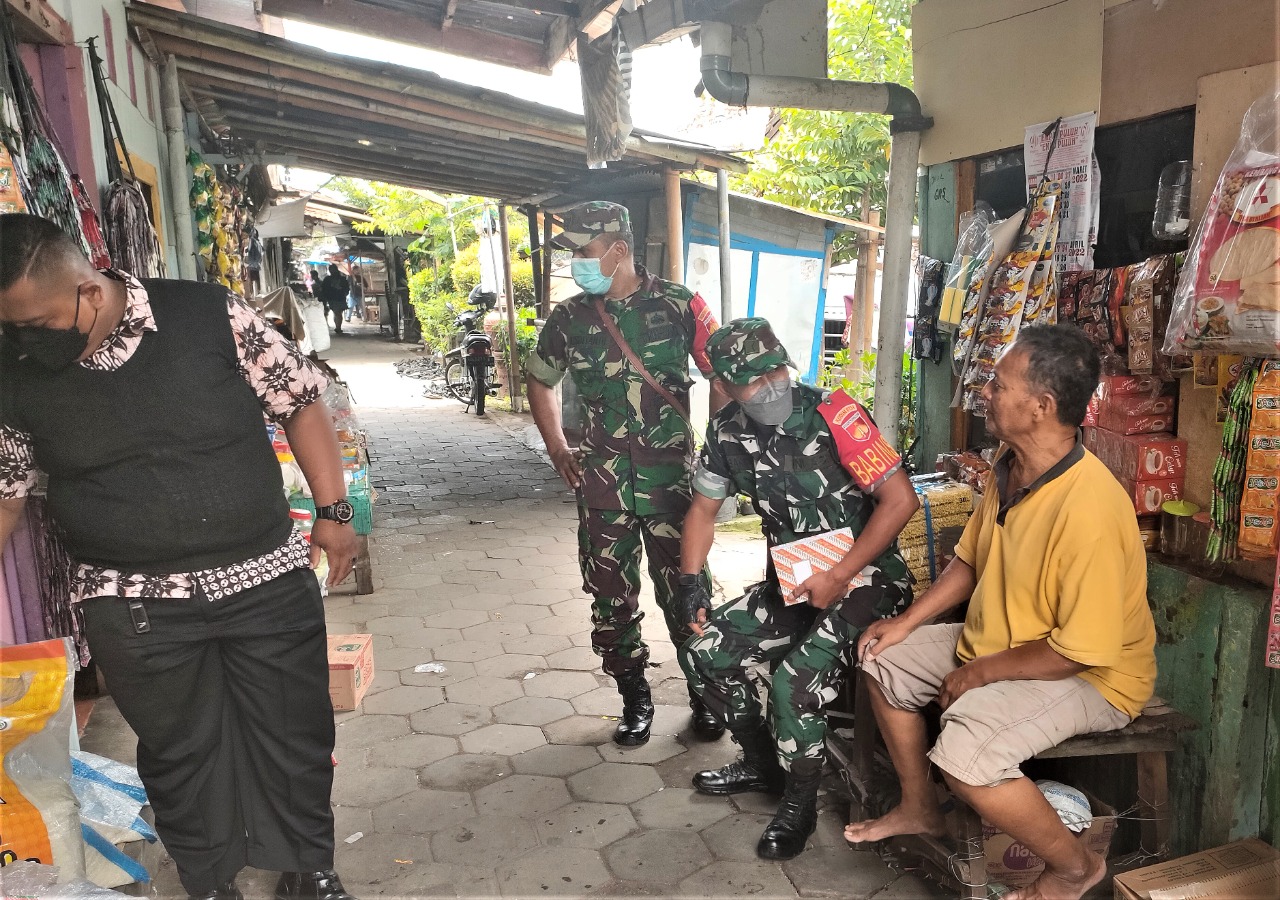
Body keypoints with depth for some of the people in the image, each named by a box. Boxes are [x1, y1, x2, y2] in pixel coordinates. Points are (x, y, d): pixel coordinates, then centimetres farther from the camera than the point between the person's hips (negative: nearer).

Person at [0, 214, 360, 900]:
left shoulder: (209, 315, -11)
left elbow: (300, 401, -3)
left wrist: (333, 510, -6)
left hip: (268, 582, -1)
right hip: (133, 608, 1)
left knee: (295, 736, 12)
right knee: (178, 752, 16)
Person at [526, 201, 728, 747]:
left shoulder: (678, 306, -4)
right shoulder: (569, 319, 5)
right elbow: (539, 380, 21)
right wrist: (556, 446, 13)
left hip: (672, 480, -3)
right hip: (602, 486, 3)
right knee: (611, 598, 9)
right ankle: (635, 700, 27)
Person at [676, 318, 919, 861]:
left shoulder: (832, 414, -21)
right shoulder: (728, 432, -3)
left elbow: (901, 500, -21)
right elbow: (703, 510, 12)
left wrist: (837, 580, -20)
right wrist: (690, 583, -1)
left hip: (865, 578, -6)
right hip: (791, 581, 7)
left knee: (794, 682, -24)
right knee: (703, 657, 0)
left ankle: (800, 803, 6)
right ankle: (762, 764, 24)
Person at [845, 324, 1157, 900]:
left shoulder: (1089, 509, -33)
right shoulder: (1008, 468, -4)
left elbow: (1080, 650, -29)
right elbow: (970, 560, 10)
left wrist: (981, 673, -18)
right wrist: (907, 623, 3)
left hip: (1091, 675, -9)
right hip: (997, 640, 9)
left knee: (962, 753, -29)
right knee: (884, 660, 9)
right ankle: (918, 808, 27)